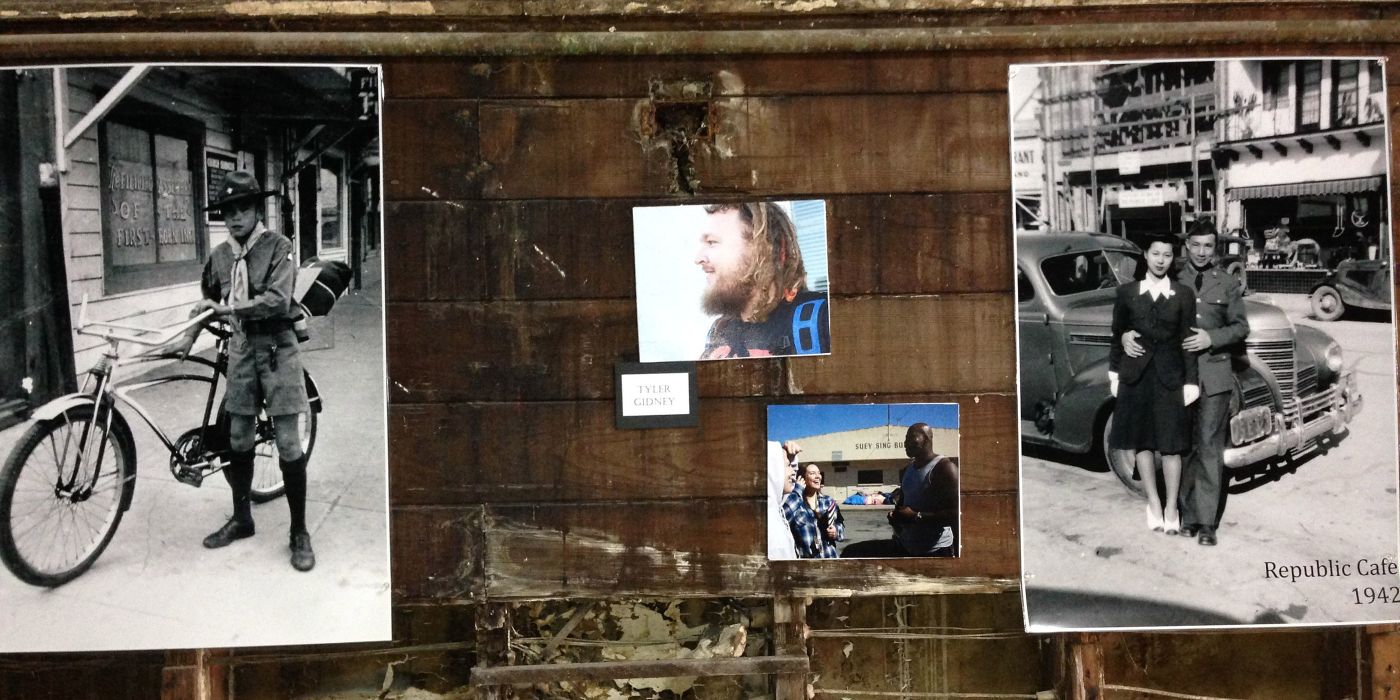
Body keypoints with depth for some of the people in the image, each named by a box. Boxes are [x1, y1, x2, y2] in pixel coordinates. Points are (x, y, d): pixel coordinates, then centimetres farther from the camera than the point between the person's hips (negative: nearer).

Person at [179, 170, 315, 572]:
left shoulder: (278, 247, -9)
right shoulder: (219, 256, 7)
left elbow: (278, 299, -22)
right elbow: (209, 302, 23)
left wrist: (227, 309, -25)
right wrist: (188, 338, 14)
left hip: (276, 349, -5)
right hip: (241, 350, 5)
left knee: (288, 445, -4)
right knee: (238, 440, 11)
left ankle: (299, 532, 6)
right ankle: (241, 519, 28)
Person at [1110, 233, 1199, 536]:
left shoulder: (1183, 295, 0)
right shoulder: (1127, 292, 2)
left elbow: (1187, 341, -1)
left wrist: (1190, 381, -3)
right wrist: (1114, 371, 7)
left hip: (1169, 377, -1)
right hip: (1135, 375, 1)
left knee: (1170, 445, 2)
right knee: (1141, 442, 8)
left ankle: (1171, 508, 16)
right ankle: (1153, 503, 22)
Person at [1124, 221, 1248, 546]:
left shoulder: (1228, 283, 6)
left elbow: (1240, 327, 5)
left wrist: (1212, 338, -12)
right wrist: (1126, 335, -13)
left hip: (1214, 376, -1)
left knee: (1209, 448, -3)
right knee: (1184, 447, 6)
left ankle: (1207, 522, 2)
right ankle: (1188, 515, 16)